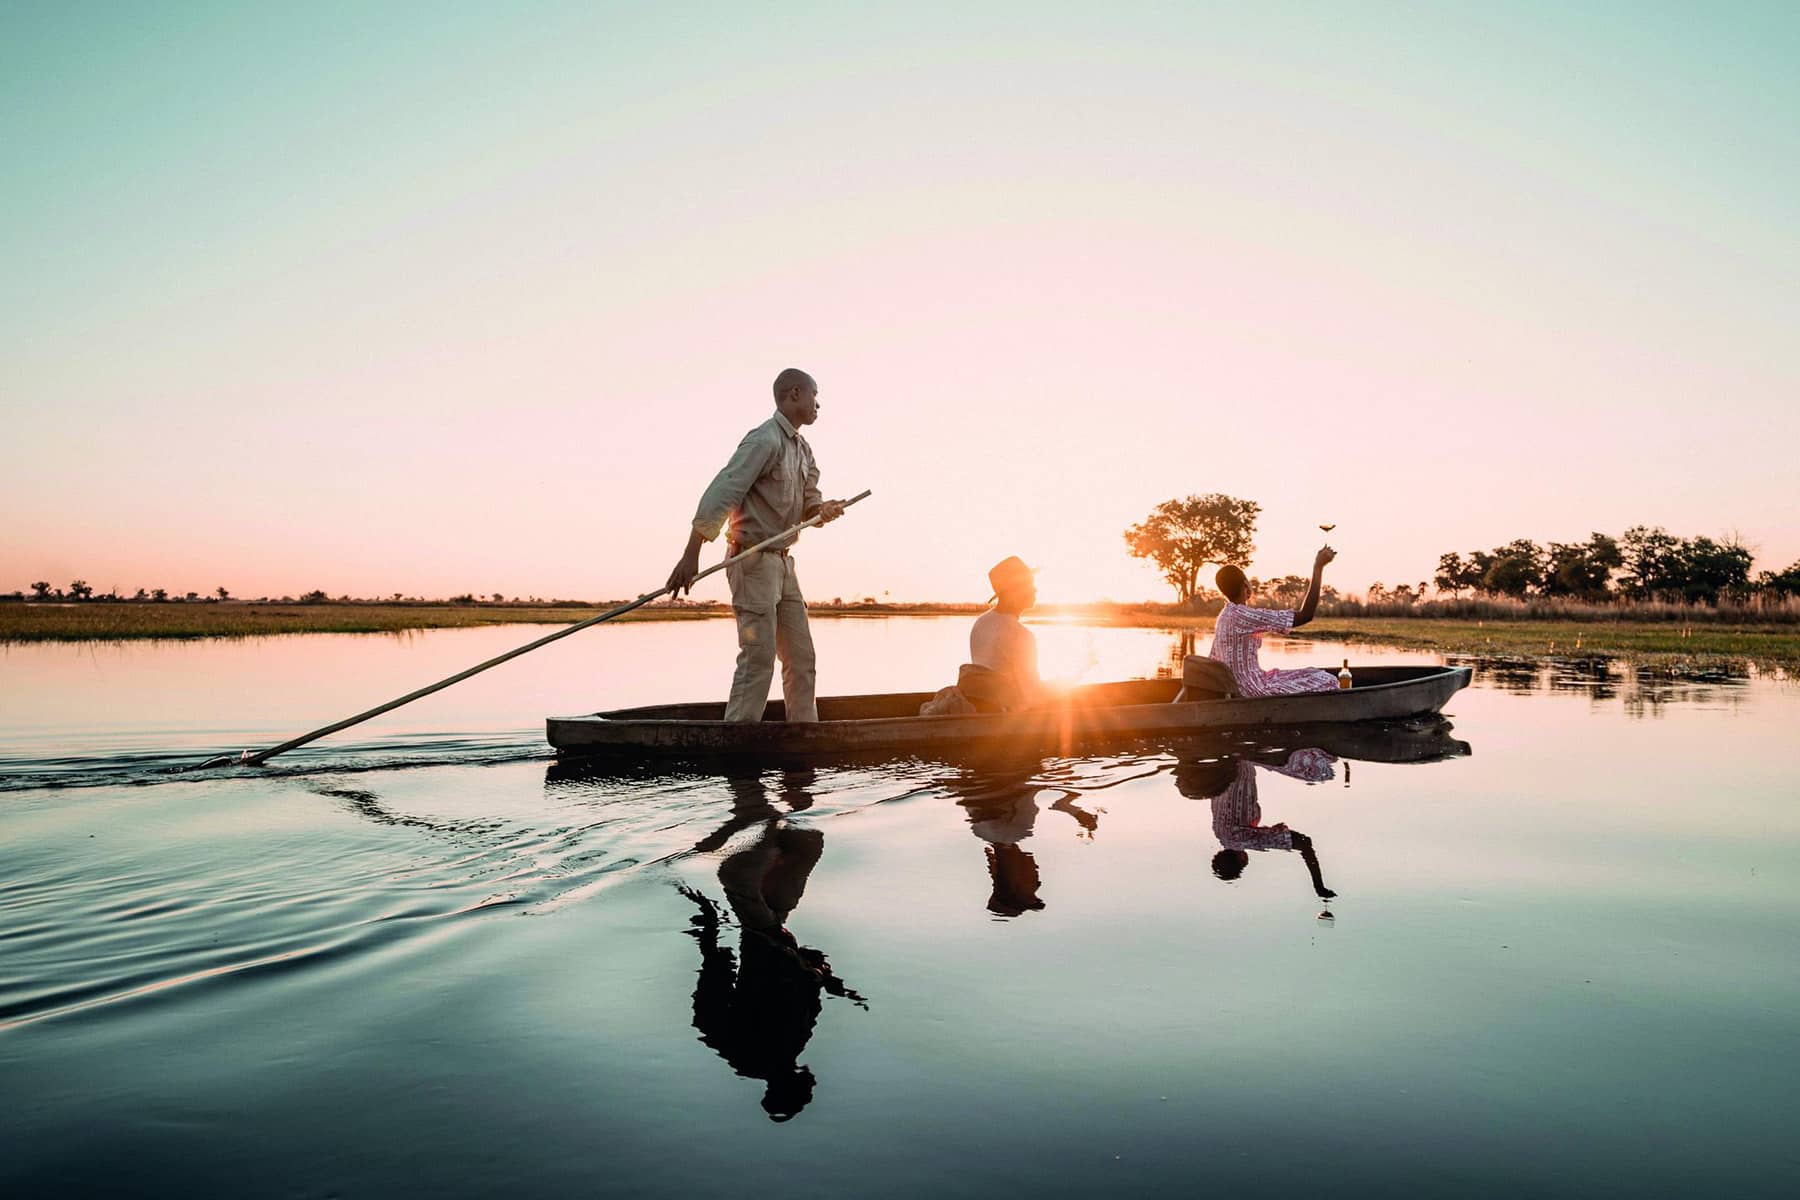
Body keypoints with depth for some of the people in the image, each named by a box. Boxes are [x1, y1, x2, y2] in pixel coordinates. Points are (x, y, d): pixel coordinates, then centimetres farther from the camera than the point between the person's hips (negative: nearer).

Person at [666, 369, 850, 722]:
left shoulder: (802, 449, 15)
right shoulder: (765, 439, -14)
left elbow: (806, 501, 18)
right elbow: (721, 492, -22)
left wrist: (822, 509, -9)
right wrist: (691, 556, -29)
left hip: (782, 563, 9)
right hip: (754, 560, -9)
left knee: (801, 659, 9)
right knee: (758, 657, -11)